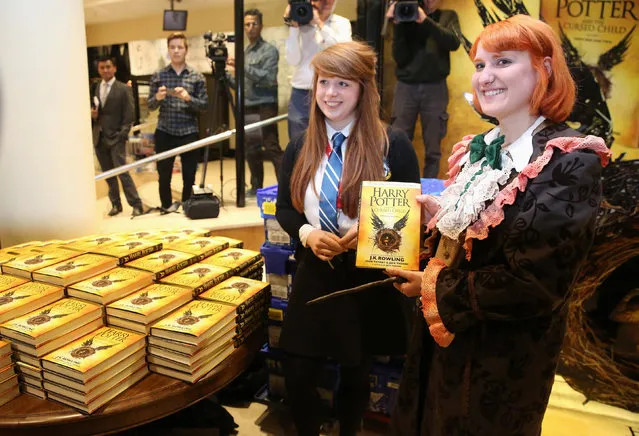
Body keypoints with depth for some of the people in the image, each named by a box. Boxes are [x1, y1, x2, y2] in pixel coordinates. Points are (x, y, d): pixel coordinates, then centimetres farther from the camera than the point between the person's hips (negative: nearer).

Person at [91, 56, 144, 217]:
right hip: (99, 138, 5)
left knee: (122, 172, -10)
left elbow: (129, 116, -4)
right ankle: (115, 204, 19)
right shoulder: (95, 88, 11)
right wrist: (92, 115, -5)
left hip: (116, 138, -5)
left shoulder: (123, 89, -1)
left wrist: (122, 135, -12)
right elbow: (92, 110, 18)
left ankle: (136, 204, -4)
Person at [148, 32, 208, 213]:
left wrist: (188, 98, -19)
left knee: (189, 176, 5)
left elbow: (204, 105, -1)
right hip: (164, 132, 1)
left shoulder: (197, 76, 3)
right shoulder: (158, 76, 6)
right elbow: (150, 106, 6)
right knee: (164, 174, 7)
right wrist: (157, 98, -15)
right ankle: (167, 205, 26)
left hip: (189, 132, -1)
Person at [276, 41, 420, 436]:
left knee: (356, 376, 16)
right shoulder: (300, 148, 3)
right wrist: (307, 233, -13)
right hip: (315, 275, 3)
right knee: (298, 378, 7)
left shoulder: (394, 145, -8)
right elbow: (284, 208, 8)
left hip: (369, 279, -2)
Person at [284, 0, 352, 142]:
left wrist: (319, 23, -15)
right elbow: (293, 60, -5)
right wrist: (293, 27, -11)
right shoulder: (300, 23, 4)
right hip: (301, 94, 1)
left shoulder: (342, 23, 6)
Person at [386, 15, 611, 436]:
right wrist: (438, 214, -8)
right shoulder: (478, 150, 2)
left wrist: (435, 287, -17)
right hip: (446, 334, 7)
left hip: (505, 355, -6)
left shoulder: (572, 163, -21)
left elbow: (534, 283, -25)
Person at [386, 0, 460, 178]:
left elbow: (453, 43, -13)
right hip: (406, 87, 0)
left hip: (435, 88, 0)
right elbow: (400, 58, -3)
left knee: (433, 148, 3)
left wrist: (425, 20, -19)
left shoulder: (448, 16, 8)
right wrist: (399, 25, -12)